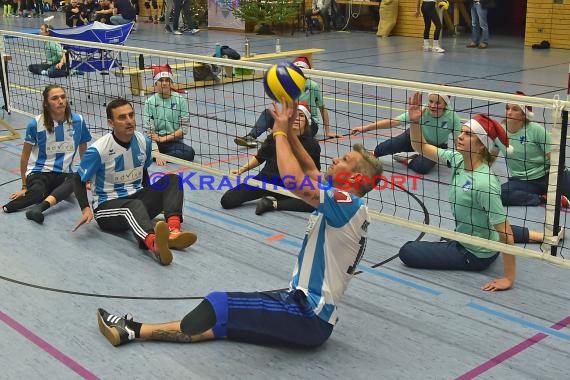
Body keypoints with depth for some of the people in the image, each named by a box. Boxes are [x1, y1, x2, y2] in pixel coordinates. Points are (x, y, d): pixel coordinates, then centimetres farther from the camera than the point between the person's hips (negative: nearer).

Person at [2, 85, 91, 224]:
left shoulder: (78, 121, -3)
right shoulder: (36, 124, -9)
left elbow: (83, 152, 13)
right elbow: (24, 157, 3)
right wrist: (24, 187, 7)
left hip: (64, 174, 1)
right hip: (38, 172, -1)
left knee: (74, 182, -39)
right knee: (37, 192, -40)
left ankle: (38, 208, -59)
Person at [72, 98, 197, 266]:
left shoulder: (144, 142, 0)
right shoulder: (98, 150, -15)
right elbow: (78, 180, -7)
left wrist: (151, 198, 18)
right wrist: (86, 209, -22)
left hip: (137, 197, 6)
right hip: (107, 207, -6)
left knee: (172, 180, -15)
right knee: (134, 205, -39)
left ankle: (173, 230, -42)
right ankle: (153, 243, -74)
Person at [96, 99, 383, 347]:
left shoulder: (347, 205, -18)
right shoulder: (348, 206, 10)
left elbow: (294, 180, -30)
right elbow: (310, 172, 19)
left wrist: (280, 132, -16)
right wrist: (289, 129, 8)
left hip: (308, 317, -9)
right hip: (305, 306, 9)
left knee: (217, 305, -9)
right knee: (219, 321, 2)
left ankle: (133, 331, 2)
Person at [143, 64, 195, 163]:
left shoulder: (180, 100, 0)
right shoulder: (150, 102, 1)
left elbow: (184, 128, -2)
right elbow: (150, 131, -4)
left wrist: (164, 138, -10)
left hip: (175, 142, 1)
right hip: (156, 142, -1)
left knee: (189, 152, -30)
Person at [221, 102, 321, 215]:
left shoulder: (312, 144, -4)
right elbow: (260, 157, 8)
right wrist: (242, 169, -1)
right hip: (266, 180, 0)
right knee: (227, 200, -14)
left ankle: (273, 204, -17)